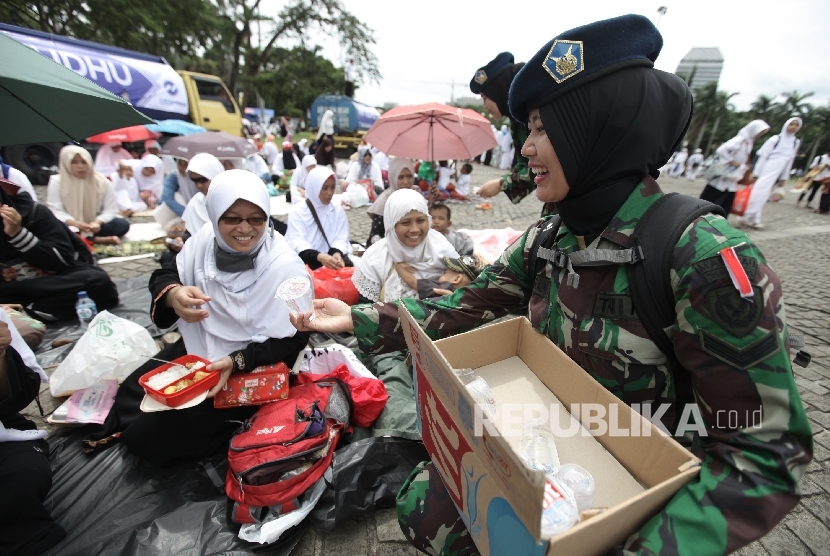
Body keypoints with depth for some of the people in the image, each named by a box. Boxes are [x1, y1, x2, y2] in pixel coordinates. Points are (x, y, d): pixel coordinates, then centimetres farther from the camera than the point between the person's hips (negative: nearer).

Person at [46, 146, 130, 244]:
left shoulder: (102, 182, -6)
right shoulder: (56, 182, -8)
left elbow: (110, 209, -9)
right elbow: (55, 211, -14)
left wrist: (98, 222, -29)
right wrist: (74, 223, -36)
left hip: (95, 225, 1)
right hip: (71, 226, -1)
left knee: (123, 224, -26)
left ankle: (79, 238, -22)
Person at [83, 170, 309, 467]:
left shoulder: (286, 268, -26)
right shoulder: (206, 237, -9)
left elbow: (290, 343, -21)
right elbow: (164, 276, -1)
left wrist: (236, 362, -29)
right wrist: (173, 294, -25)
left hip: (246, 375, -6)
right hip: (194, 350, 6)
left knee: (149, 437, -2)